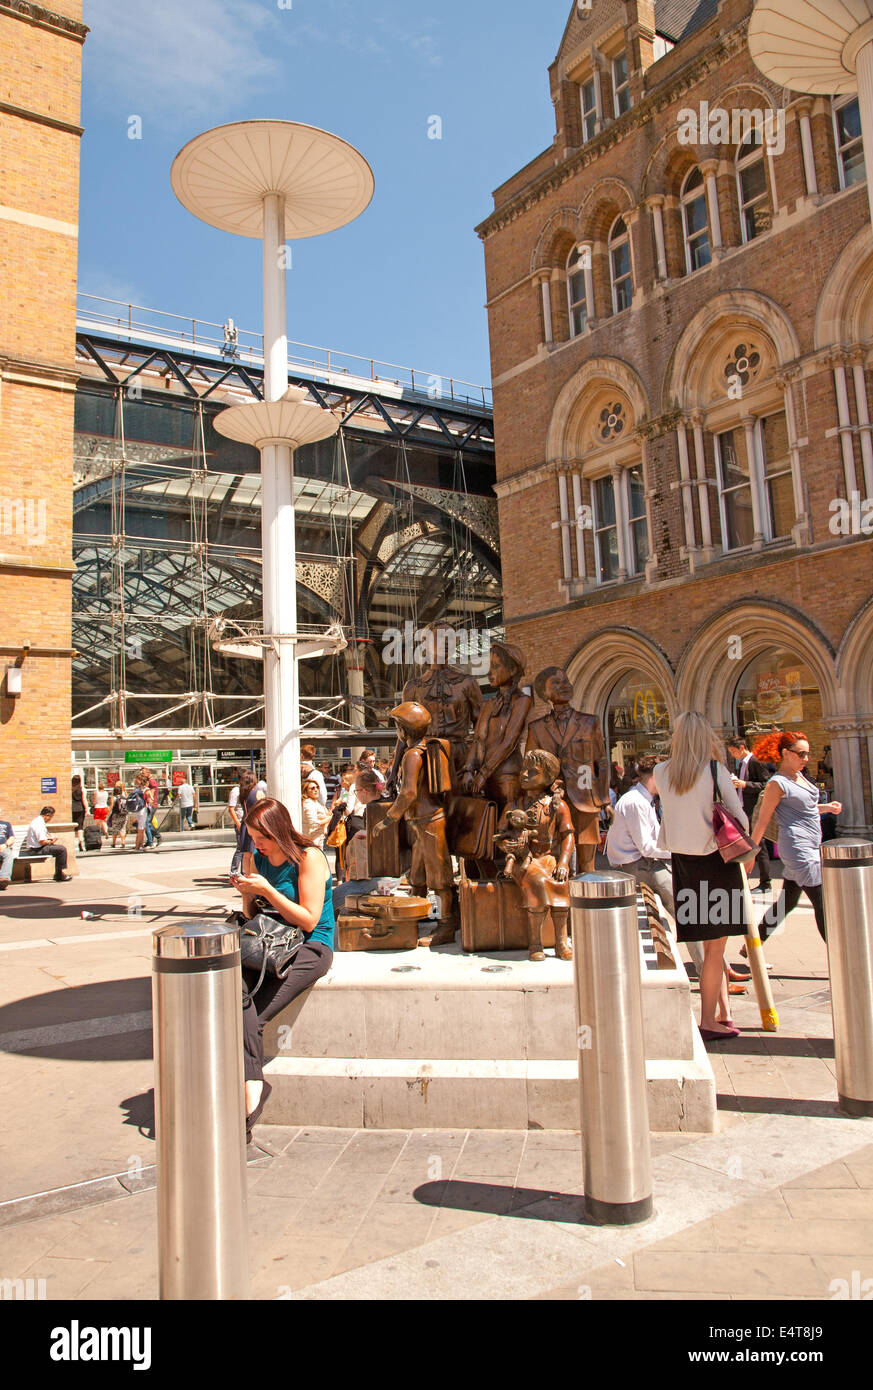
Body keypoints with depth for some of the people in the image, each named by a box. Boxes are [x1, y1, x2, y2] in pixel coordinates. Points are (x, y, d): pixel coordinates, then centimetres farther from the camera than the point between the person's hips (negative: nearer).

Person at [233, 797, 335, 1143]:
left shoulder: (308, 858, -8)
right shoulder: (260, 858, 11)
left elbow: (309, 920, -14)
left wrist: (266, 890, -18)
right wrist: (246, 892, -4)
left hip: (309, 948, -6)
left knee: (250, 1017, -23)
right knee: (236, 987, -27)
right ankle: (252, 1086, -27)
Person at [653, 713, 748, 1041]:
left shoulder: (662, 772, 1)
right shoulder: (716, 770, -11)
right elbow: (739, 817, -7)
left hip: (682, 860, 5)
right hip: (715, 859, -5)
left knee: (711, 944, 16)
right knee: (715, 946, 4)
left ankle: (724, 1013, 23)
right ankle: (708, 1021, 9)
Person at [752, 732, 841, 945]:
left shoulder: (799, 776, 14)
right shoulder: (778, 783, -12)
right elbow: (762, 821, -13)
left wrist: (826, 807, 10)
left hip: (810, 847, 9)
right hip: (797, 849, -9)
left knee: (787, 903, 15)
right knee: (823, 906, -7)